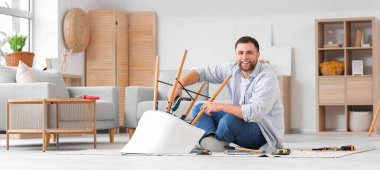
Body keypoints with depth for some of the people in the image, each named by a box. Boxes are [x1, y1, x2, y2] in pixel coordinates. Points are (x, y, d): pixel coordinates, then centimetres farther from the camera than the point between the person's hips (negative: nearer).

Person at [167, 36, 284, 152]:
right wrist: (179, 85, -17)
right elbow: (203, 72, 1)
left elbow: (255, 112, -33)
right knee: (199, 109, 0)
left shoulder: (267, 78, -22)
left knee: (229, 120, -35)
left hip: (265, 132, -8)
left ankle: (218, 139, -4)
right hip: (244, 121, 8)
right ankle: (209, 138, -26)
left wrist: (220, 107, -29)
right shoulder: (232, 69, 0)